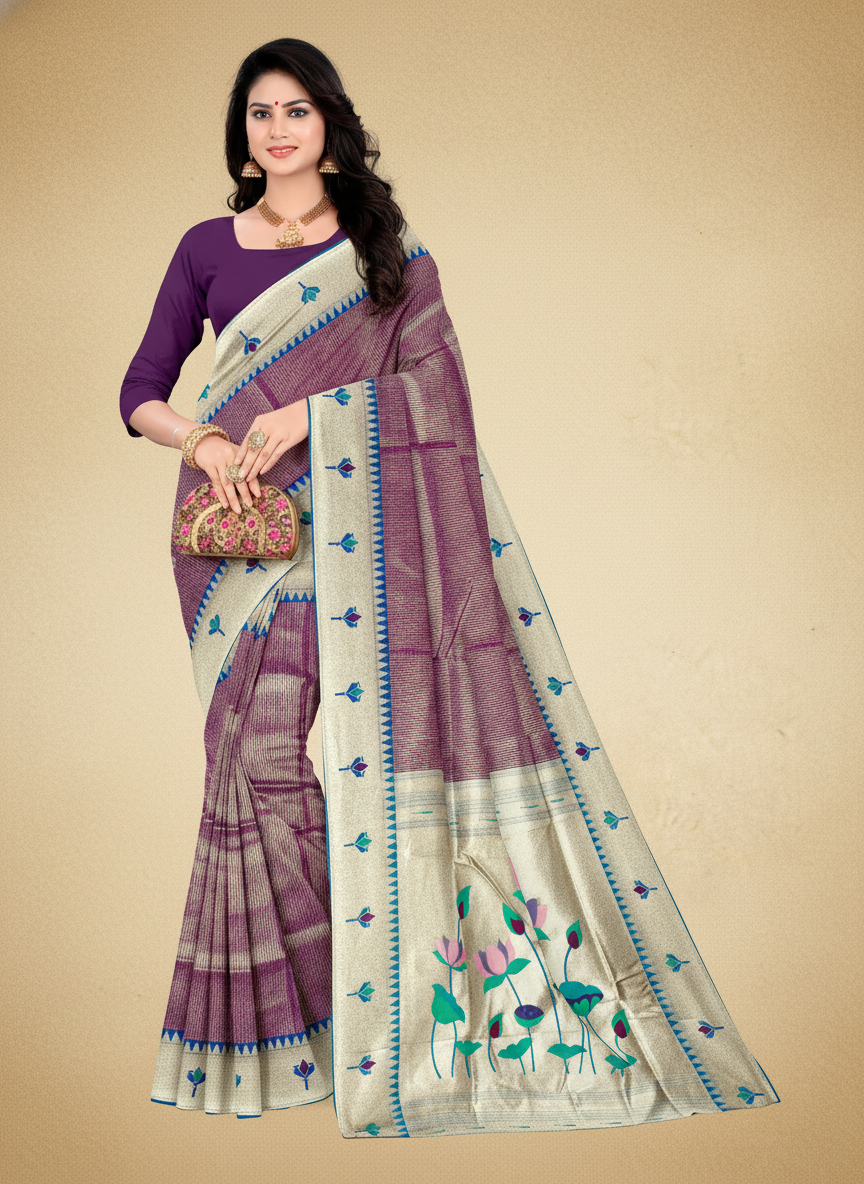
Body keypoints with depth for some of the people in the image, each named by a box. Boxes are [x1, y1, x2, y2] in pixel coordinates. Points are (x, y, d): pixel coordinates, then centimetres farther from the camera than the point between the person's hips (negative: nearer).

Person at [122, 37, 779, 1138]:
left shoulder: (386, 247, 12)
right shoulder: (206, 249, 13)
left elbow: (432, 376, 2)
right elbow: (141, 390, 11)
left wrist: (310, 410, -11)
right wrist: (204, 442, -10)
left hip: (353, 518, -1)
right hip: (240, 520, 1)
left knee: (379, 724, -10)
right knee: (255, 749, -5)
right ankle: (286, 1013, 6)